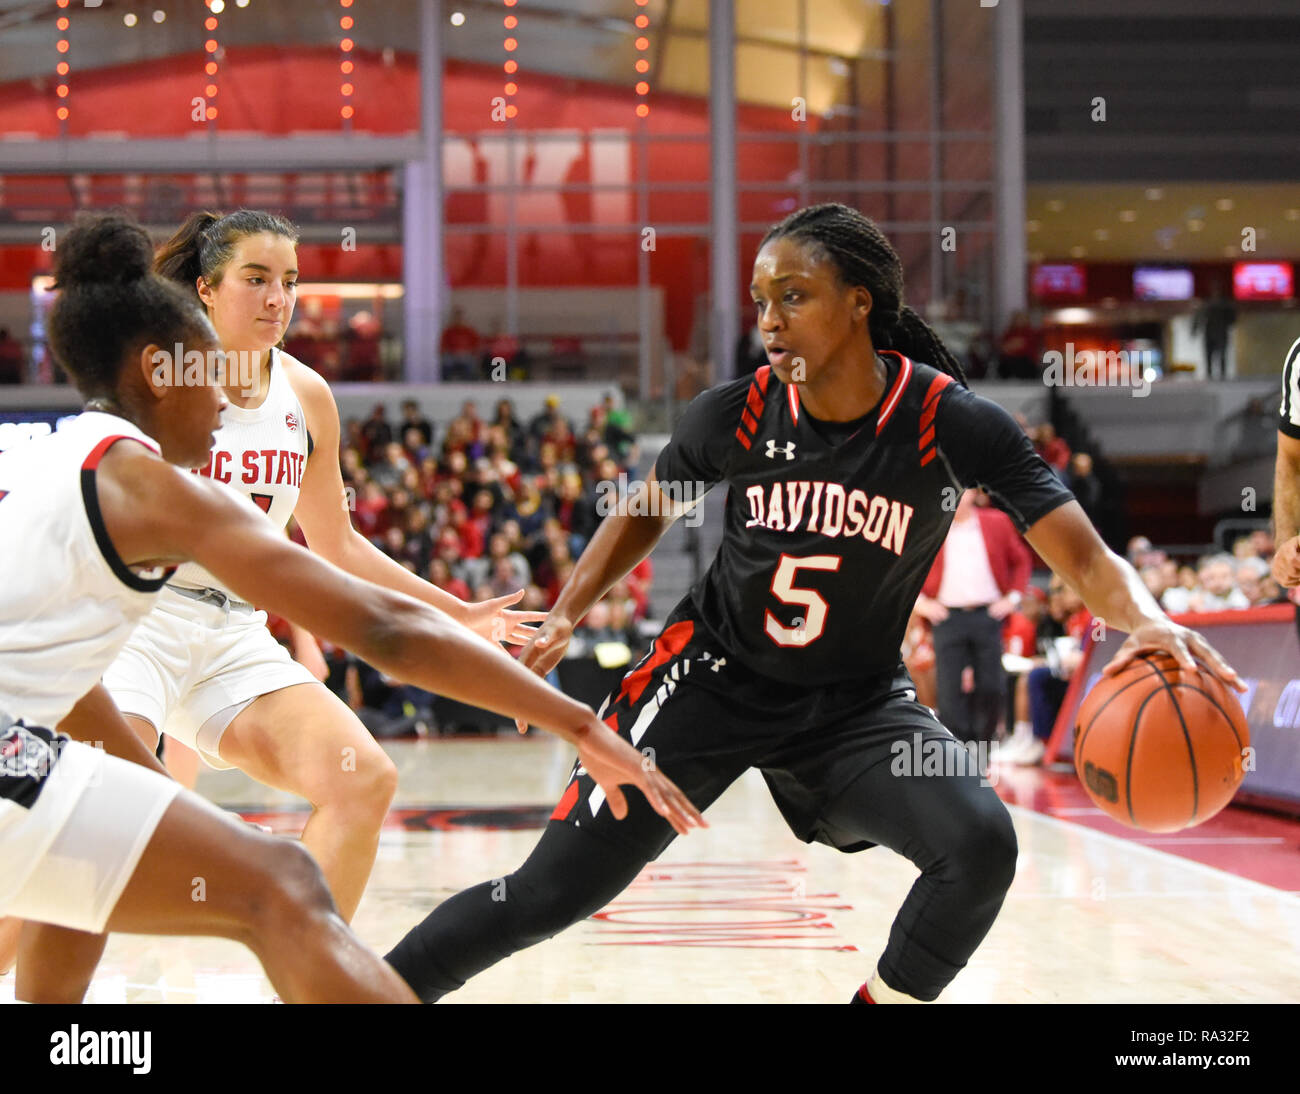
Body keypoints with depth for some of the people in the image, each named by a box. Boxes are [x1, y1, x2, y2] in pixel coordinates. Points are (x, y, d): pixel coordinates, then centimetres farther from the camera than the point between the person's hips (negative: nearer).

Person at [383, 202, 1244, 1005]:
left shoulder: (953, 424, -19)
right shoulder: (737, 414, -13)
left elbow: (1085, 557, -23)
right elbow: (646, 513, 8)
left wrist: (1148, 619, -44)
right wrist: (565, 617, -4)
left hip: (855, 699, 0)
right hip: (714, 673, 0)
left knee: (981, 842, -25)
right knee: (551, 892, -4)